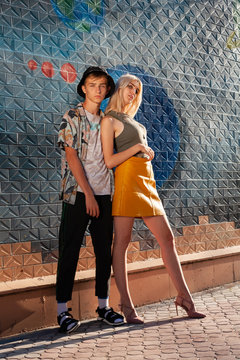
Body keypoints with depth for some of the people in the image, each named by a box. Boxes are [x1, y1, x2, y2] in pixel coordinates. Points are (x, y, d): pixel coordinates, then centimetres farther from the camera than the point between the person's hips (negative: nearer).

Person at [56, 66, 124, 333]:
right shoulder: (72, 117, -1)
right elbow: (71, 156, -10)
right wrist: (88, 194, -14)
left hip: (104, 193, 5)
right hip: (78, 193, -5)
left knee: (104, 250, 7)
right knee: (70, 250, -2)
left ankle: (103, 305, 18)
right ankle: (63, 310, 5)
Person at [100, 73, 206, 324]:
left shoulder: (131, 120, 23)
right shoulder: (110, 120, -2)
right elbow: (109, 161, -10)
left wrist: (148, 153, 12)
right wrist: (138, 148, -8)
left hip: (146, 181, 9)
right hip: (127, 179, -8)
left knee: (167, 237, 5)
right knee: (121, 242, -4)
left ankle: (184, 296, 11)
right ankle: (127, 306, 1)